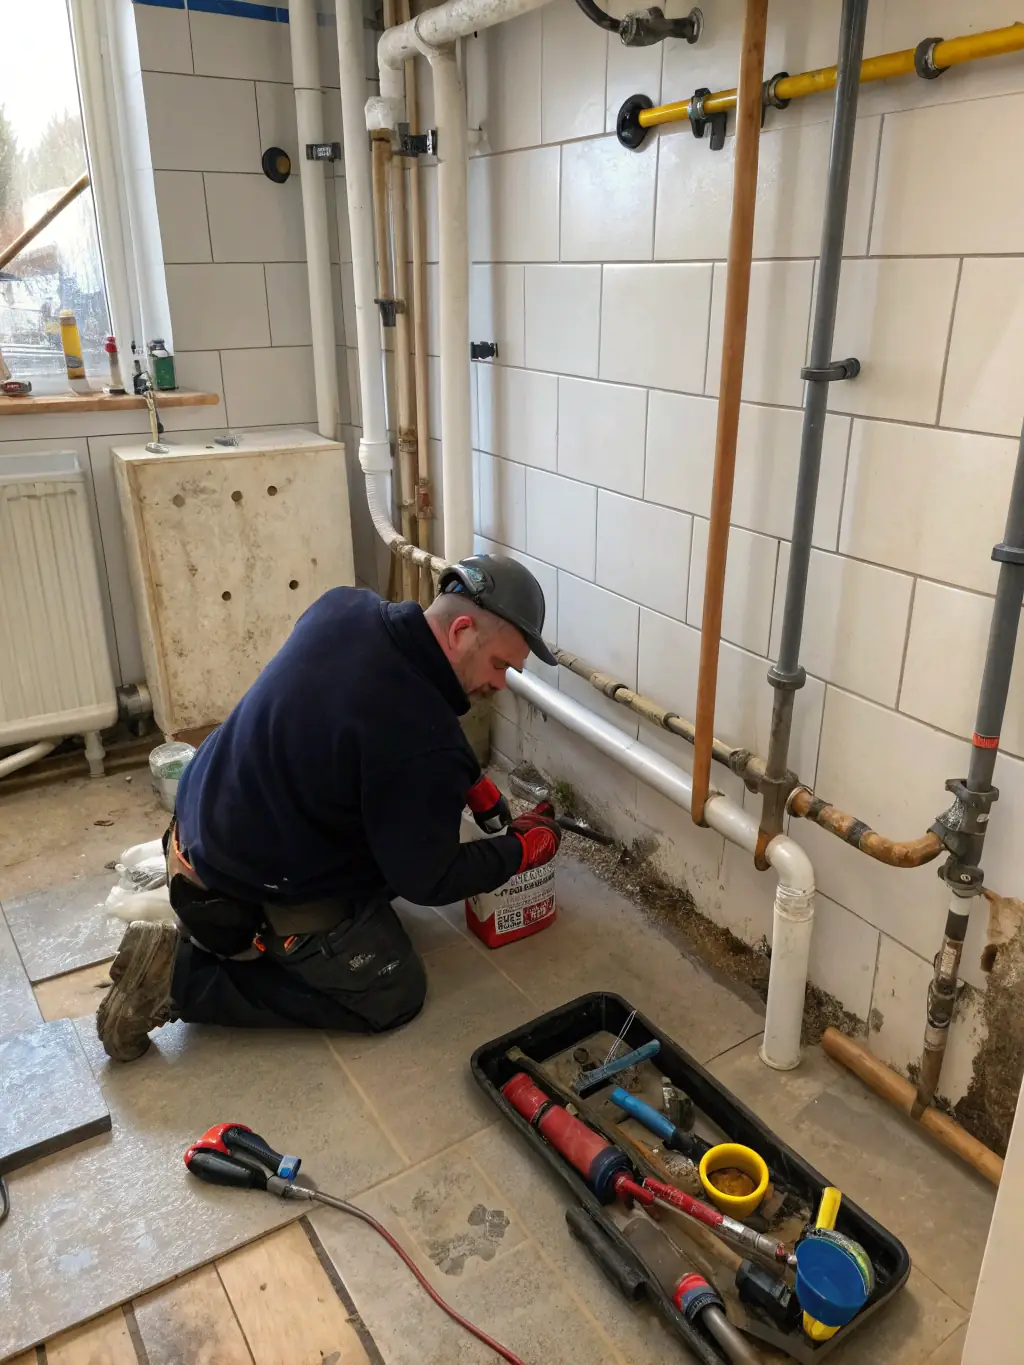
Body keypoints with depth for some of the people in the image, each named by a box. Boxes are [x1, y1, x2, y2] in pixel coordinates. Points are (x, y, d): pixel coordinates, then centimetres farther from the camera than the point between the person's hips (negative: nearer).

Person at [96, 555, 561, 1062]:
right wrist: (523, 849, -3)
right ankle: (183, 976, 1)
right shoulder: (423, 744, -32)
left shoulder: (344, 607, -10)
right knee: (394, 996, 8)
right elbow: (428, 882, -18)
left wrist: (468, 781, 5)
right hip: (250, 900, -8)